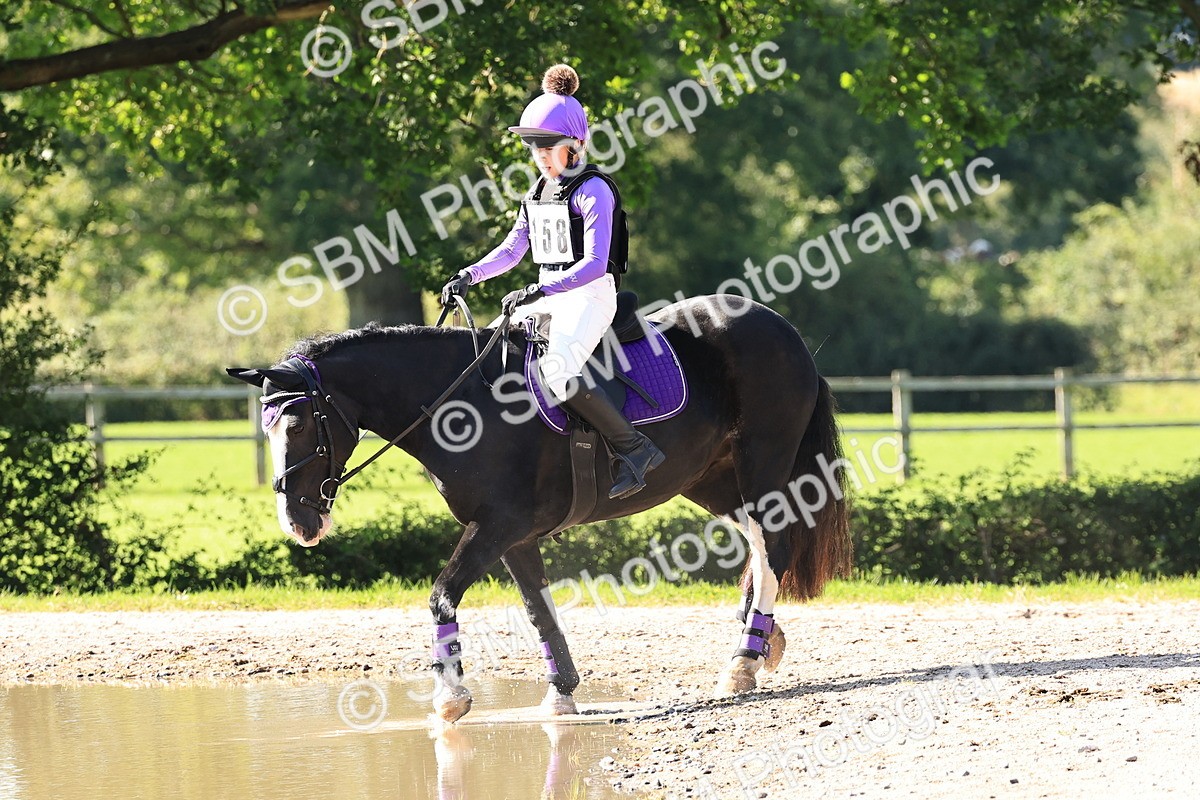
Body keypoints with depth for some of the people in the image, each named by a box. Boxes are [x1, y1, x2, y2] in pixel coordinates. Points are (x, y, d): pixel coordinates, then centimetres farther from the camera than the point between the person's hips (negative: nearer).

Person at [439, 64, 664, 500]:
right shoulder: (539, 191, 14)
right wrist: (469, 276, 3)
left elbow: (594, 263, -20)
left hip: (590, 296, -9)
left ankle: (634, 448, -21)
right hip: (547, 297, 9)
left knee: (557, 371, -30)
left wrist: (539, 291, -30)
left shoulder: (593, 190, -12)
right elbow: (511, 250, 20)